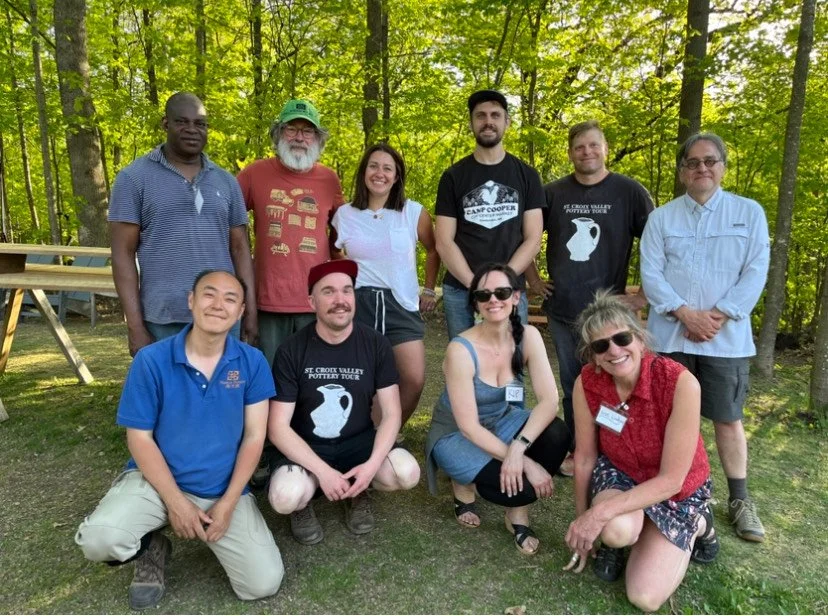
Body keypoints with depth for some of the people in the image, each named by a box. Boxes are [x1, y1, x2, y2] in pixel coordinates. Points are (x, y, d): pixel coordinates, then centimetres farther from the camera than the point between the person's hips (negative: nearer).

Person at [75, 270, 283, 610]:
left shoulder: (252, 362, -7)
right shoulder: (151, 359, -11)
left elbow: (254, 437, -4)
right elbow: (139, 438, -8)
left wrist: (228, 502, -12)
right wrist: (175, 501, -14)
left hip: (224, 491, 1)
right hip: (156, 480, 0)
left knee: (264, 583, -12)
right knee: (99, 539, -29)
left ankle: (217, 537, 20)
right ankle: (152, 549, 7)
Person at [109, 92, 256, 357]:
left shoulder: (226, 181, 11)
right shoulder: (134, 178, 1)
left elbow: (239, 248, 11)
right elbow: (123, 253, -2)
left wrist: (251, 312, 4)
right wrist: (135, 326, -7)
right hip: (163, 322, -2)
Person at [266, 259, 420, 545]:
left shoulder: (376, 344, -8)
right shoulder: (292, 350, -14)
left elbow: (391, 413, -7)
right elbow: (278, 427, -14)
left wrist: (373, 464, -23)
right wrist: (323, 471, -24)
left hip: (358, 442, 2)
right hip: (306, 447, -2)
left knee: (407, 473, -24)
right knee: (285, 497, -32)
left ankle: (356, 492, 10)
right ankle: (303, 502, 7)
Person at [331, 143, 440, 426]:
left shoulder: (414, 212, 1)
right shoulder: (344, 215, 3)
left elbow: (434, 250, 14)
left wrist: (429, 290, 13)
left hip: (401, 305, 0)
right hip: (358, 304, 0)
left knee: (414, 380, -7)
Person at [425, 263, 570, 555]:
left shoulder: (528, 336, -14)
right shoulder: (461, 350, -27)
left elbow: (549, 399, -22)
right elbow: (469, 427, -25)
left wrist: (519, 447, -38)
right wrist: (527, 463, -29)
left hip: (502, 423, 5)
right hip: (456, 435, -4)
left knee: (557, 434, -26)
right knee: (520, 485, -28)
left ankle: (518, 515, -3)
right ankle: (465, 483, 6)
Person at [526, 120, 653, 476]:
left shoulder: (629, 192, -4)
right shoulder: (553, 193, 4)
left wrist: (646, 295, -6)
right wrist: (532, 279, 9)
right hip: (561, 310, 3)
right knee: (572, 386, 14)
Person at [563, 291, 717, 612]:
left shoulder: (680, 383, -32)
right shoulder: (586, 383, -21)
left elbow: (671, 479, -26)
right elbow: (585, 458, -8)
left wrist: (602, 512, -33)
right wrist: (584, 527, 2)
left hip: (677, 491, -1)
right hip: (619, 473, 1)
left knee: (645, 598, -8)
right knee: (616, 529, -34)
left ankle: (696, 525, 17)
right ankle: (614, 542, 6)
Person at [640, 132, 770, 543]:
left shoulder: (749, 212, 6)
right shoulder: (661, 217, 7)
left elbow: (756, 272, -2)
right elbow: (650, 273, -2)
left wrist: (719, 315, -13)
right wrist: (685, 313, -14)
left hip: (727, 337, 0)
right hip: (670, 335, 1)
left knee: (729, 418, 6)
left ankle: (739, 500, 19)